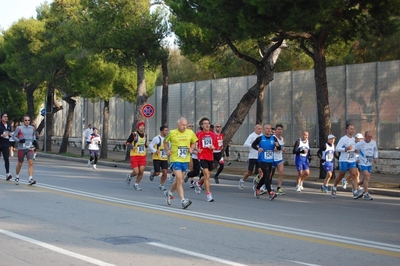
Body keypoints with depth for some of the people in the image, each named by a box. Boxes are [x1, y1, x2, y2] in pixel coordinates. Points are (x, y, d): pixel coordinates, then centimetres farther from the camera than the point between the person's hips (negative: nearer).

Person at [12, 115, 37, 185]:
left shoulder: (32, 128, 7)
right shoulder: (19, 128, -5)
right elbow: (13, 136, -1)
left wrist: (34, 140, 4)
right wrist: (19, 140, -18)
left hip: (30, 148, 2)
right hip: (21, 148, -2)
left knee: (31, 163, -14)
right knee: (20, 164, 10)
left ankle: (30, 179, -19)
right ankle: (17, 177, 33)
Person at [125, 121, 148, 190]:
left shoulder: (145, 135, 11)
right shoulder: (134, 134, -7)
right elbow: (127, 142, -3)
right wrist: (132, 147, -20)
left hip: (143, 156, 5)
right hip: (134, 156, -4)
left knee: (141, 171, -6)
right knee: (136, 172, -9)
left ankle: (136, 185, 13)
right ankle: (129, 176, 26)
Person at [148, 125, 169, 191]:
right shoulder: (156, 138, -9)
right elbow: (150, 146, -10)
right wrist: (155, 151, -23)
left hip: (164, 159, 5)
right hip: (157, 158, -5)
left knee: (165, 172, -8)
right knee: (157, 173, -7)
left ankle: (161, 185, 10)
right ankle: (153, 172, 30)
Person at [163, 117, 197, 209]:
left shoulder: (190, 133, 3)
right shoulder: (172, 133, -5)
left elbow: (193, 142, 19)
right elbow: (165, 141, 11)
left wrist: (191, 148, -1)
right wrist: (168, 150, -4)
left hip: (185, 160, 4)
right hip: (175, 159, -4)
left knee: (179, 180, 15)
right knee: (179, 179, -14)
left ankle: (169, 192, 41)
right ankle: (183, 200, -15)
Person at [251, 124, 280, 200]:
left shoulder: (274, 138, 5)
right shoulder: (260, 138, -4)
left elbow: (279, 149, 5)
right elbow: (253, 145, 8)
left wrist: (277, 145, -19)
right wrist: (257, 148, -12)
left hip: (270, 161, 5)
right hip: (262, 160, -5)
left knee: (265, 177, 15)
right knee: (267, 175, -17)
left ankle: (257, 188, 39)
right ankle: (270, 193, -21)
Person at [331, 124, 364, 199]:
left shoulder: (354, 139, 12)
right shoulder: (343, 139, -11)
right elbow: (337, 148, -17)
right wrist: (346, 149, -28)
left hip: (352, 161, 5)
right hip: (344, 161, -5)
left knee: (354, 175, -11)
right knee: (341, 176, 7)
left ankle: (355, 193, -18)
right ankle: (334, 188, 30)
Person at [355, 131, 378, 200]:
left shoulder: (373, 142, 1)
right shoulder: (360, 144, -15)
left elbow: (375, 150, 19)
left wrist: (375, 158, 5)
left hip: (369, 164, 6)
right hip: (362, 163, -6)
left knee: (366, 179, 13)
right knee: (367, 177, -16)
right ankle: (366, 194, -12)